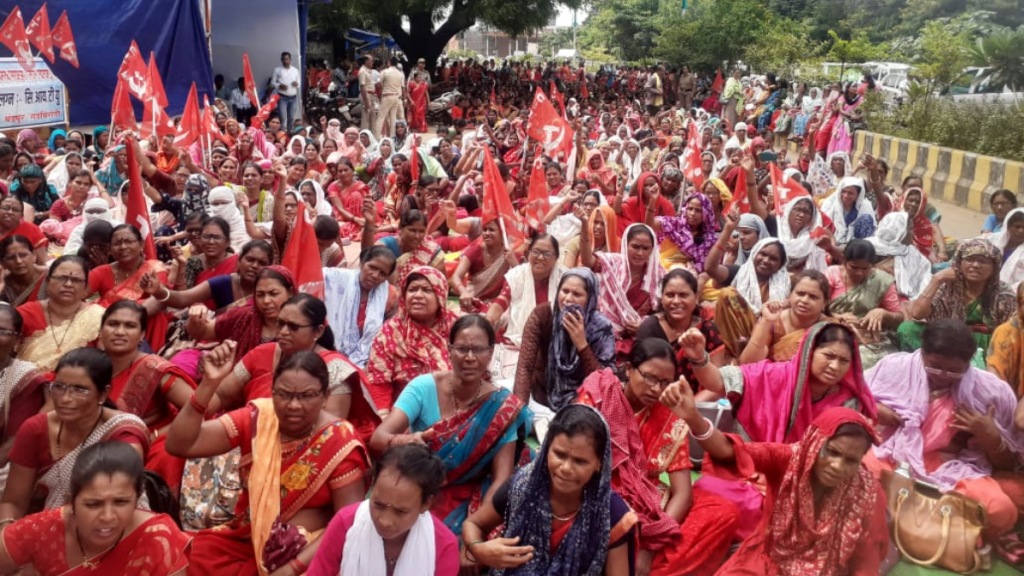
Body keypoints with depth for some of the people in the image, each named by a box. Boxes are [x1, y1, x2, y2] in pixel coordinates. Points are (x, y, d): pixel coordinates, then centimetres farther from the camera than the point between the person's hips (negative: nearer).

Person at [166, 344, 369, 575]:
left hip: (307, 551, -4)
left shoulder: (340, 443, -11)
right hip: (243, 539, 4)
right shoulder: (257, 417, -3)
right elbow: (179, 446, -9)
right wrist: (209, 383, -20)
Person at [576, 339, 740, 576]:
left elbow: (683, 492, -7)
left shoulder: (670, 417, -3)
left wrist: (649, 548, -21)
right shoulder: (597, 397, -11)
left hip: (649, 505, 5)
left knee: (725, 513, -17)